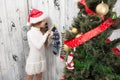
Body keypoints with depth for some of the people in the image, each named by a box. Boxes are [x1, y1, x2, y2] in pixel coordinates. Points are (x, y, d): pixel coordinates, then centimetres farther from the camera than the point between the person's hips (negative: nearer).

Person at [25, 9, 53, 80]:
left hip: (41, 59, 6)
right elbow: (38, 46, -28)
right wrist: (46, 35, -23)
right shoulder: (30, 33, -19)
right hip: (33, 60, -6)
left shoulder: (41, 31, 0)